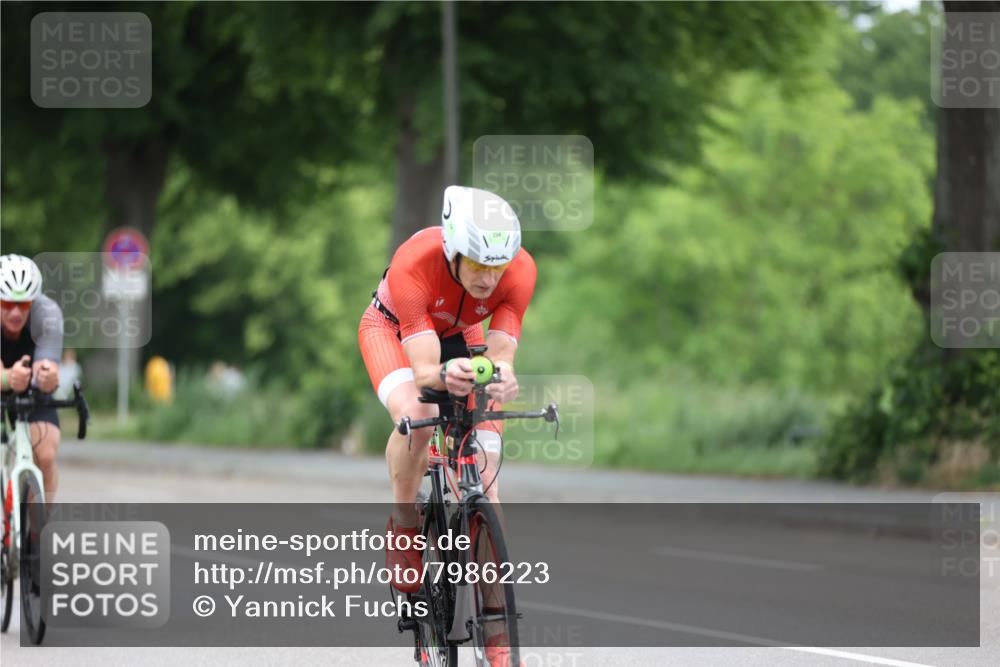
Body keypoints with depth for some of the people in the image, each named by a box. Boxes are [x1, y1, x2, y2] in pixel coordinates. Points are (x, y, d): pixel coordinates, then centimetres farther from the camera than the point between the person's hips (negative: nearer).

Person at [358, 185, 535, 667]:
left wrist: (502, 377, -56)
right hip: (393, 330, -3)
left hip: (464, 337, 3)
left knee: (486, 476, -10)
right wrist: (445, 375, -65)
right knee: (416, 416, -36)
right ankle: (403, 526, -8)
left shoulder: (520, 270, -33)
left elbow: (501, 355, -33)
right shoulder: (413, 266, -40)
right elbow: (423, 370, -42)